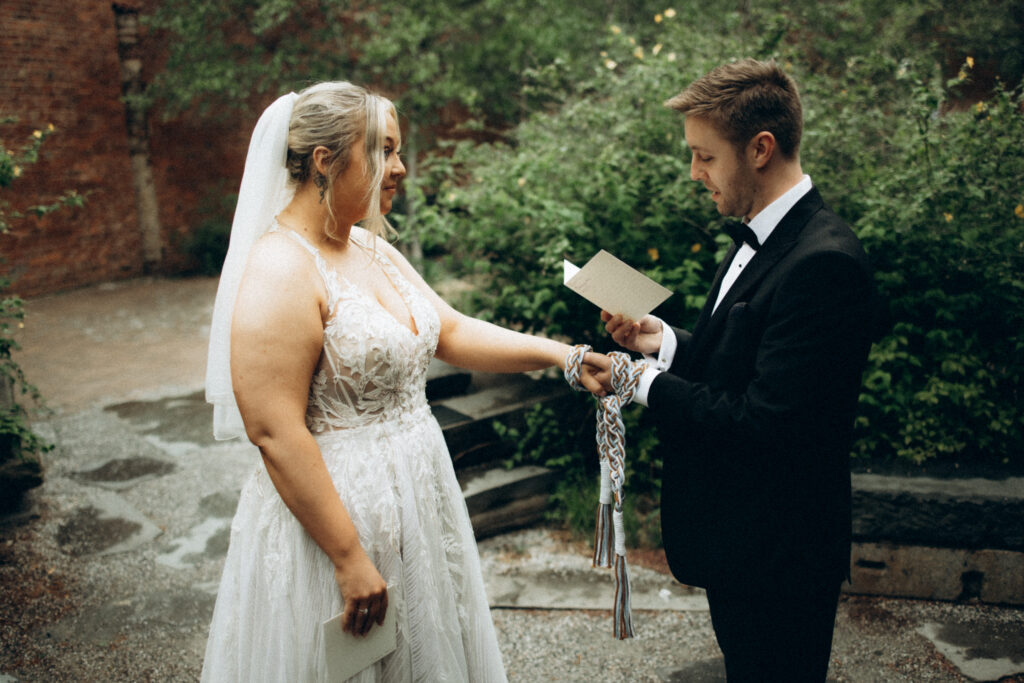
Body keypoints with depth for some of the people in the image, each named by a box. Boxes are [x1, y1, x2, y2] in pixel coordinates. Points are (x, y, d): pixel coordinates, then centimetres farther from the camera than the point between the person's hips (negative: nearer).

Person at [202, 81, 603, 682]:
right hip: (333, 509, -8)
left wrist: (558, 353, -1)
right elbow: (276, 434, -24)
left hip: (416, 493, 9)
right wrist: (349, 559, -21)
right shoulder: (281, 272, -20)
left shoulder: (373, 248, 7)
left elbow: (451, 331, 9)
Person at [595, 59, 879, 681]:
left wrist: (645, 383, -19)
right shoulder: (760, 238, 5)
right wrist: (665, 341, -3)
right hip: (739, 537, 9)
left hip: (776, 558, -9)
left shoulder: (823, 263, -26)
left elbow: (765, 423, -28)